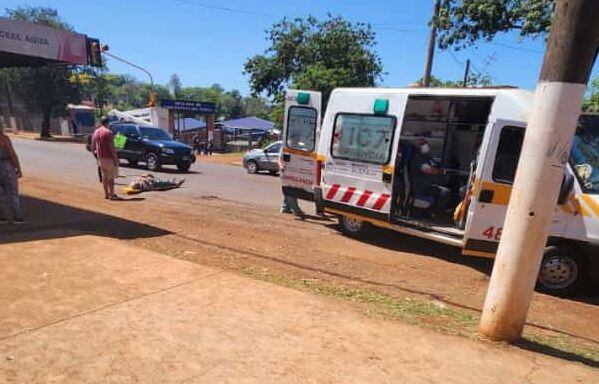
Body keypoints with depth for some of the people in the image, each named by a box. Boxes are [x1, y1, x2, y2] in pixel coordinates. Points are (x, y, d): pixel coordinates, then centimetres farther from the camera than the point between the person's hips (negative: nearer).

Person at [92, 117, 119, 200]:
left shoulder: (96, 132, 10)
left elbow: (93, 145, 15)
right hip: (109, 157, -7)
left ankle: (106, 194, 19)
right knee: (111, 176, -2)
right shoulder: (108, 132, -14)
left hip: (100, 158, 7)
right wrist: (116, 158, -13)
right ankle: (111, 195, 0)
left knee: (104, 176, 14)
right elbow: (111, 147, -17)